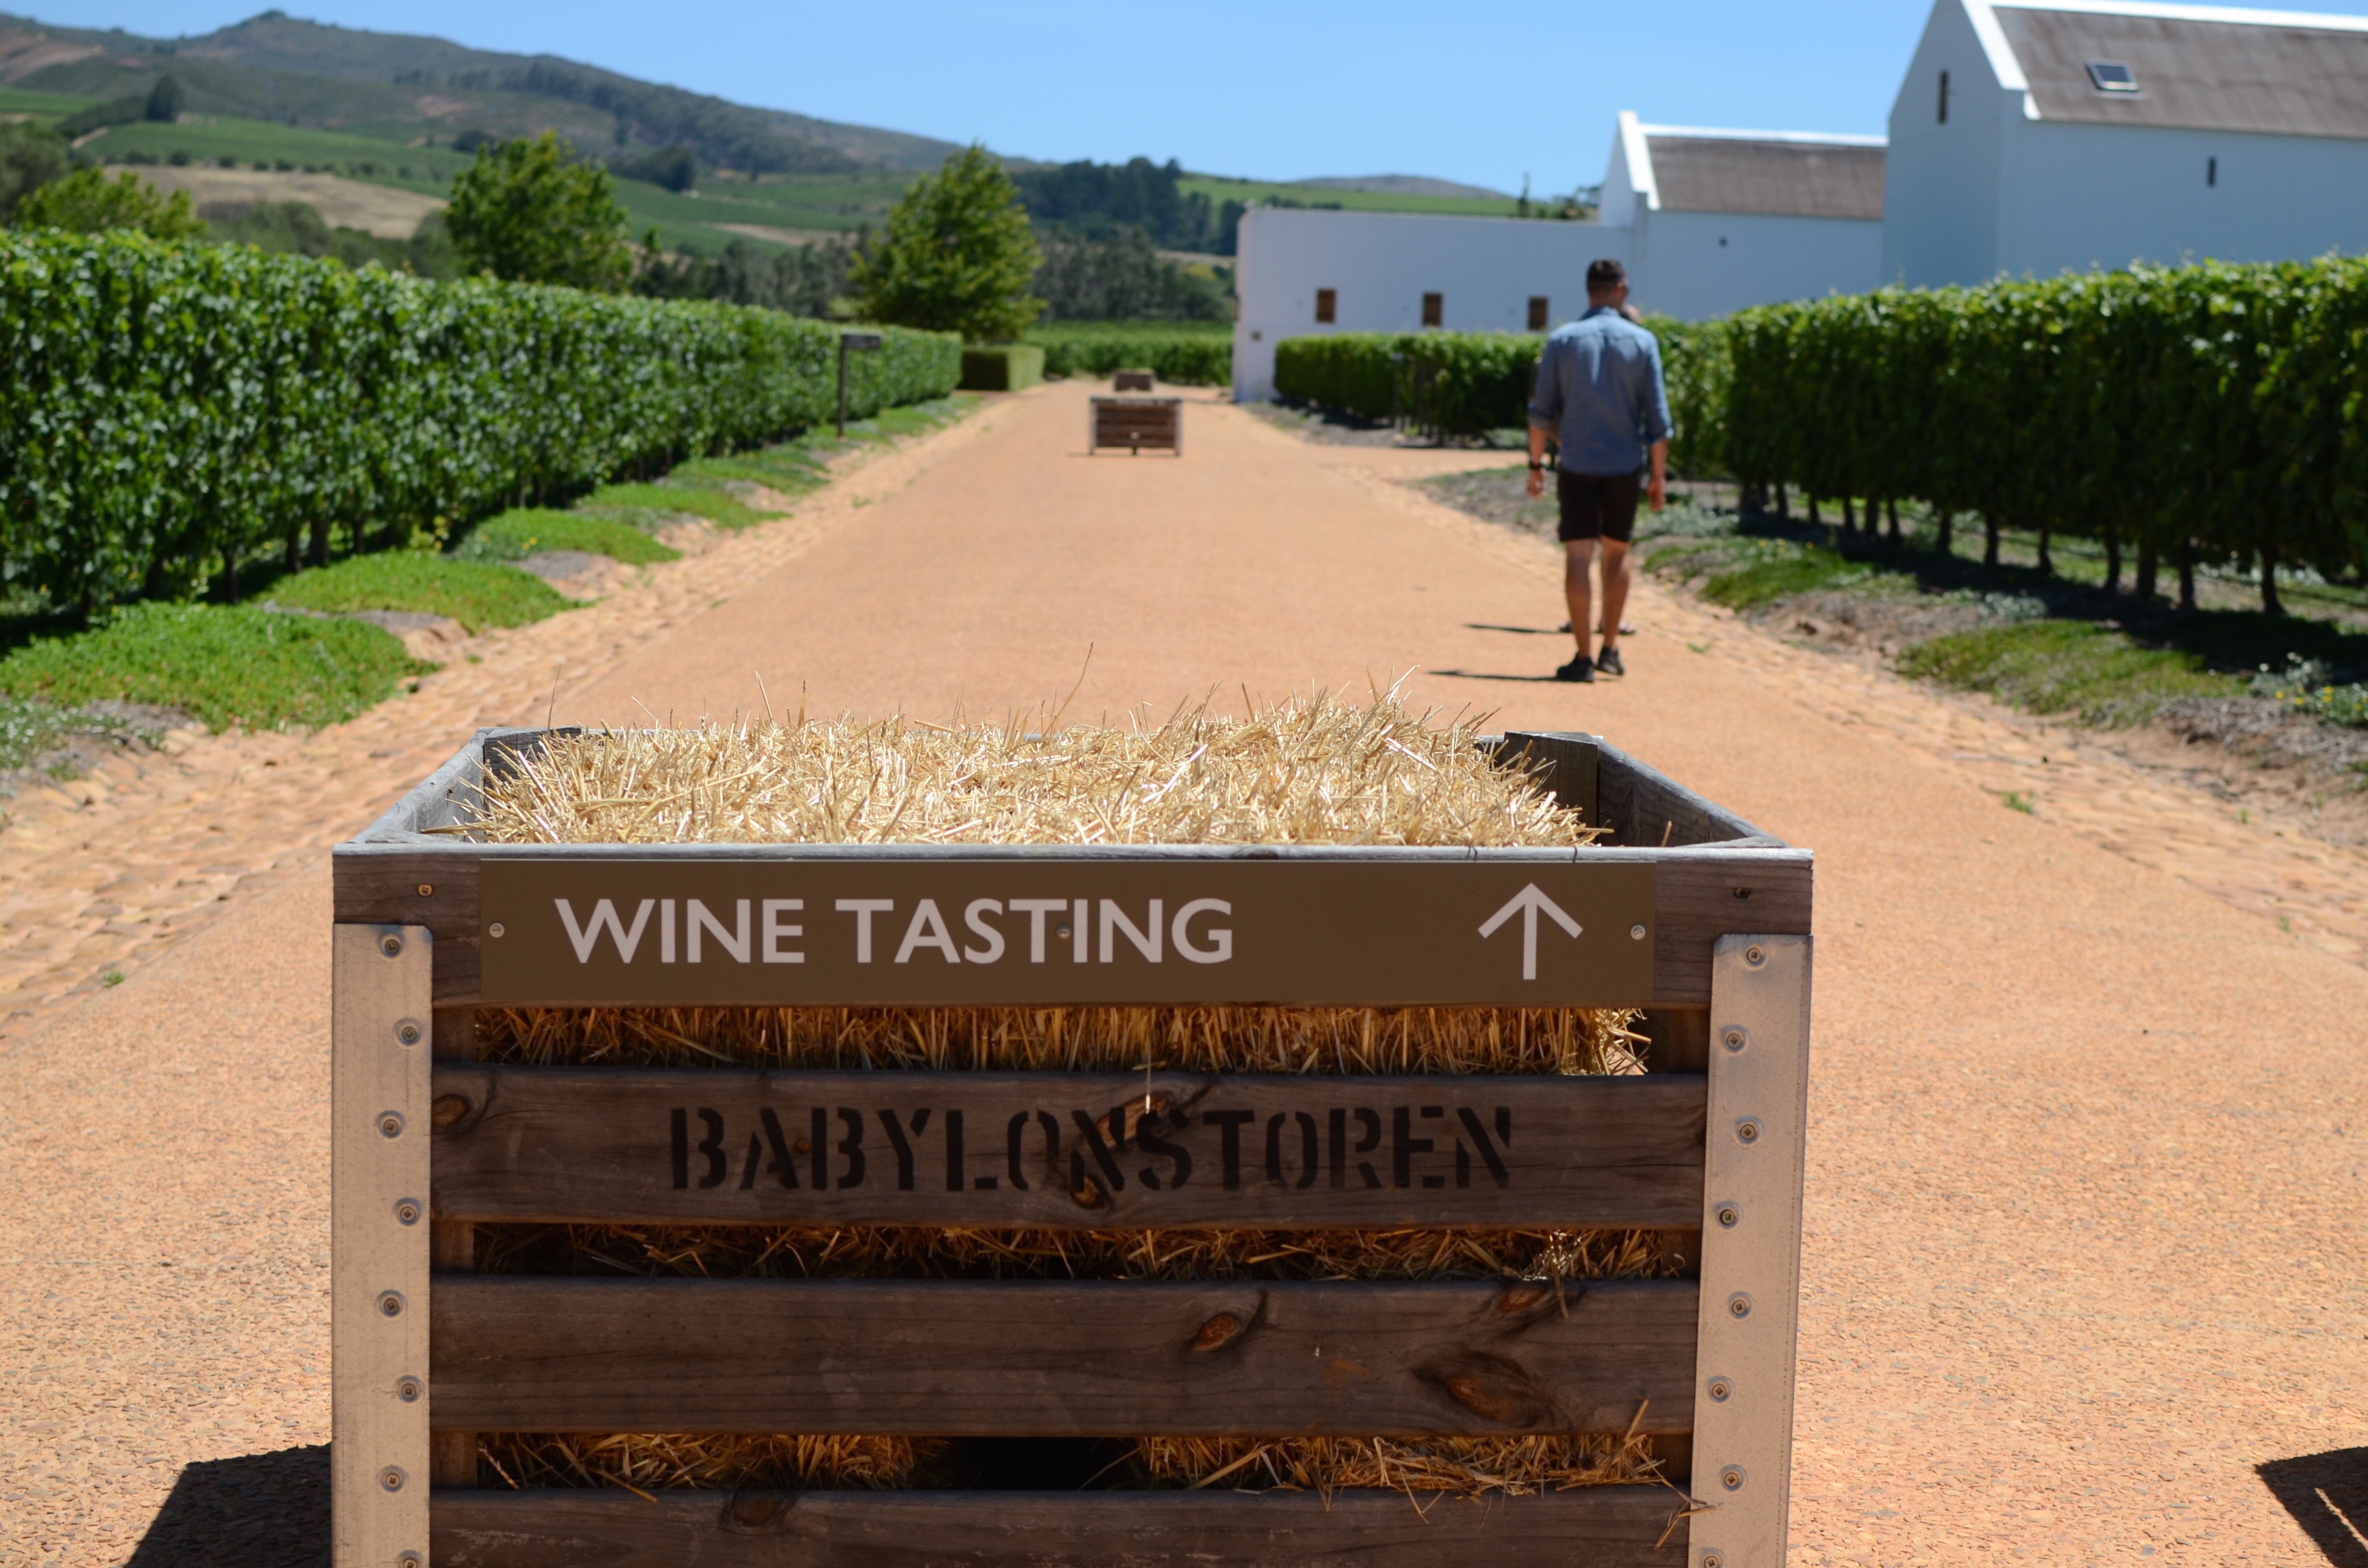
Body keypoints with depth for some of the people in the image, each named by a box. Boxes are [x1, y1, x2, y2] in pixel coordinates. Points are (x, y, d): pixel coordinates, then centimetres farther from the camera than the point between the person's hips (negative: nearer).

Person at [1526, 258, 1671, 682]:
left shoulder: (1562, 340, -1)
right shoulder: (1642, 342, 0)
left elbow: (1542, 411, -1)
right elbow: (1657, 416, -1)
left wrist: (1536, 464, 8)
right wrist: (1659, 475, 4)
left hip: (1577, 465, -1)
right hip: (1625, 466, 1)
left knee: (1578, 558, -3)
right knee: (1617, 552, 17)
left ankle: (1583, 658, -9)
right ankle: (1610, 649, 21)